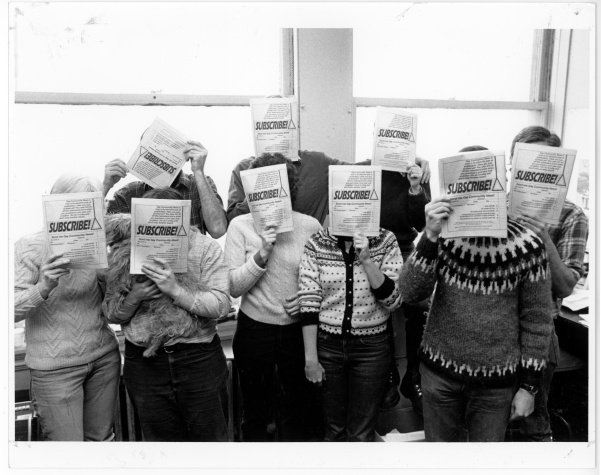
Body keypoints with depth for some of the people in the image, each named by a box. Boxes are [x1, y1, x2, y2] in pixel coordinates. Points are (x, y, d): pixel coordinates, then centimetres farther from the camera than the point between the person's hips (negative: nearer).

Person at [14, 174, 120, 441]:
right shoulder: (31, 246, -9)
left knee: (101, 438, 14)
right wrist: (44, 287, -32)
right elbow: (13, 308, -15)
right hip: (56, 367, -4)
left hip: (105, 356, 4)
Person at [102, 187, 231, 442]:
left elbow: (220, 305, -15)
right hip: (144, 362, 2)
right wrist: (134, 298, -15)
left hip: (199, 360, -2)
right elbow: (111, 314, 5)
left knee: (210, 436, 11)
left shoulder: (205, 248, -7)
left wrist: (175, 289, -24)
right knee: (161, 438, 17)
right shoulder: (125, 252, 1)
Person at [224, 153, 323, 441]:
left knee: (297, 407, 16)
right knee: (255, 410, 18)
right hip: (254, 331, 0)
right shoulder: (241, 225, -6)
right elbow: (234, 288, -11)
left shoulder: (310, 226, -5)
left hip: (299, 329, 1)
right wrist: (262, 253, -23)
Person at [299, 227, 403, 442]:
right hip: (328, 344, 1)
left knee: (362, 435, 11)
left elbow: (393, 300, -9)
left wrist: (366, 260, -21)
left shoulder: (385, 241, -5)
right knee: (334, 430, 17)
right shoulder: (316, 243, -5)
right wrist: (310, 358, -8)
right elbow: (308, 302, -6)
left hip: (371, 346, 0)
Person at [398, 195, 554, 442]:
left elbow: (535, 320, -4)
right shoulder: (443, 235, -7)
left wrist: (529, 386, -1)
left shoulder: (526, 246, -12)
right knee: (439, 442, 17)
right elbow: (410, 292, -17)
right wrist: (430, 236, -28)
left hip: (496, 383, -1)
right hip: (439, 371, 2)